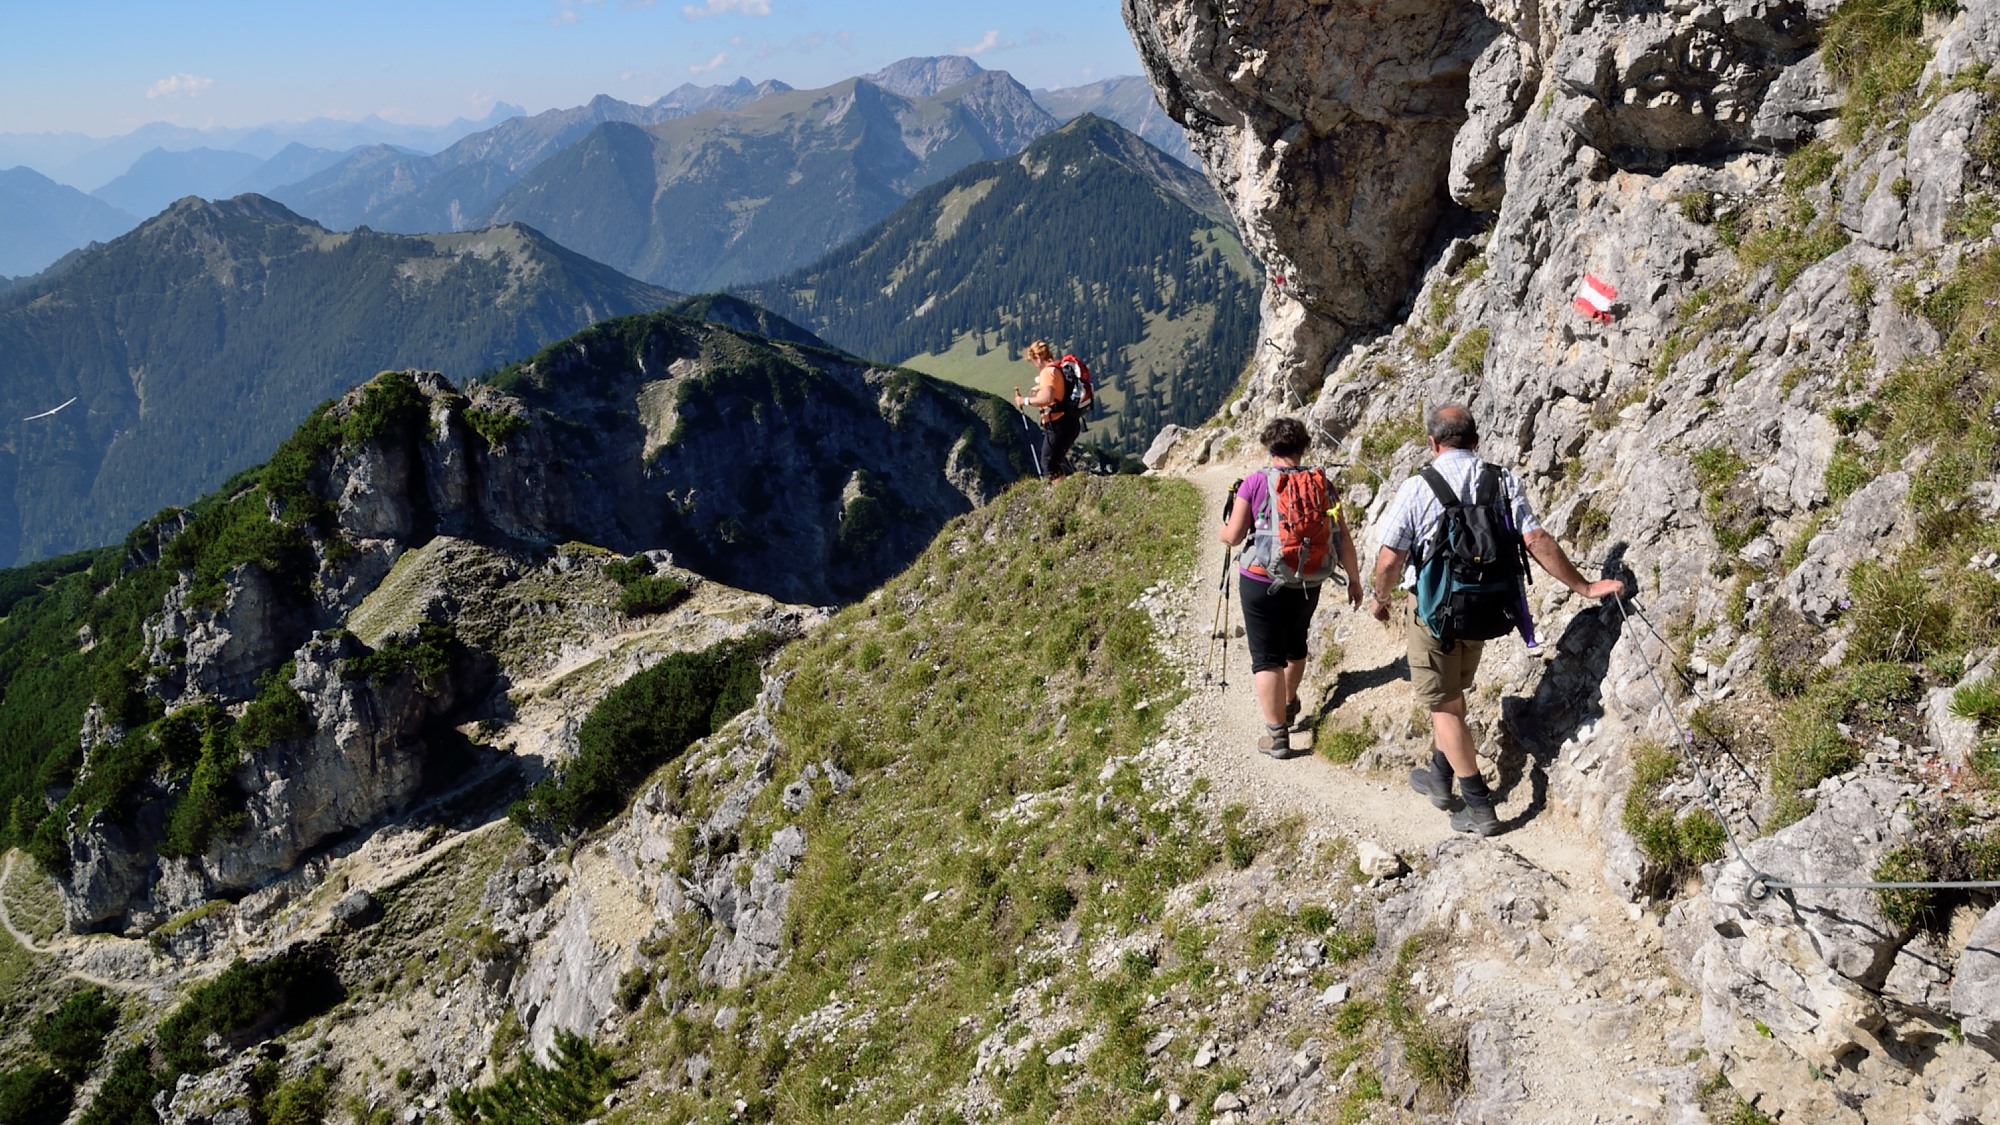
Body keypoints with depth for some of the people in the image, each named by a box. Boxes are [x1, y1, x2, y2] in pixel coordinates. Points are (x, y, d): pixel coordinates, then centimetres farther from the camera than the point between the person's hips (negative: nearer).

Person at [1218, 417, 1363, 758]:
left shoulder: (1254, 483, -10)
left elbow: (1234, 536, -7)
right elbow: (1343, 538, -1)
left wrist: (1221, 531, 16)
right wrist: (1354, 579, 11)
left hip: (1260, 583, -4)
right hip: (1306, 585, 4)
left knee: (1267, 658, 3)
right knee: (1295, 645, 27)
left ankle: (1277, 734, -1)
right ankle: (1288, 706, 47)